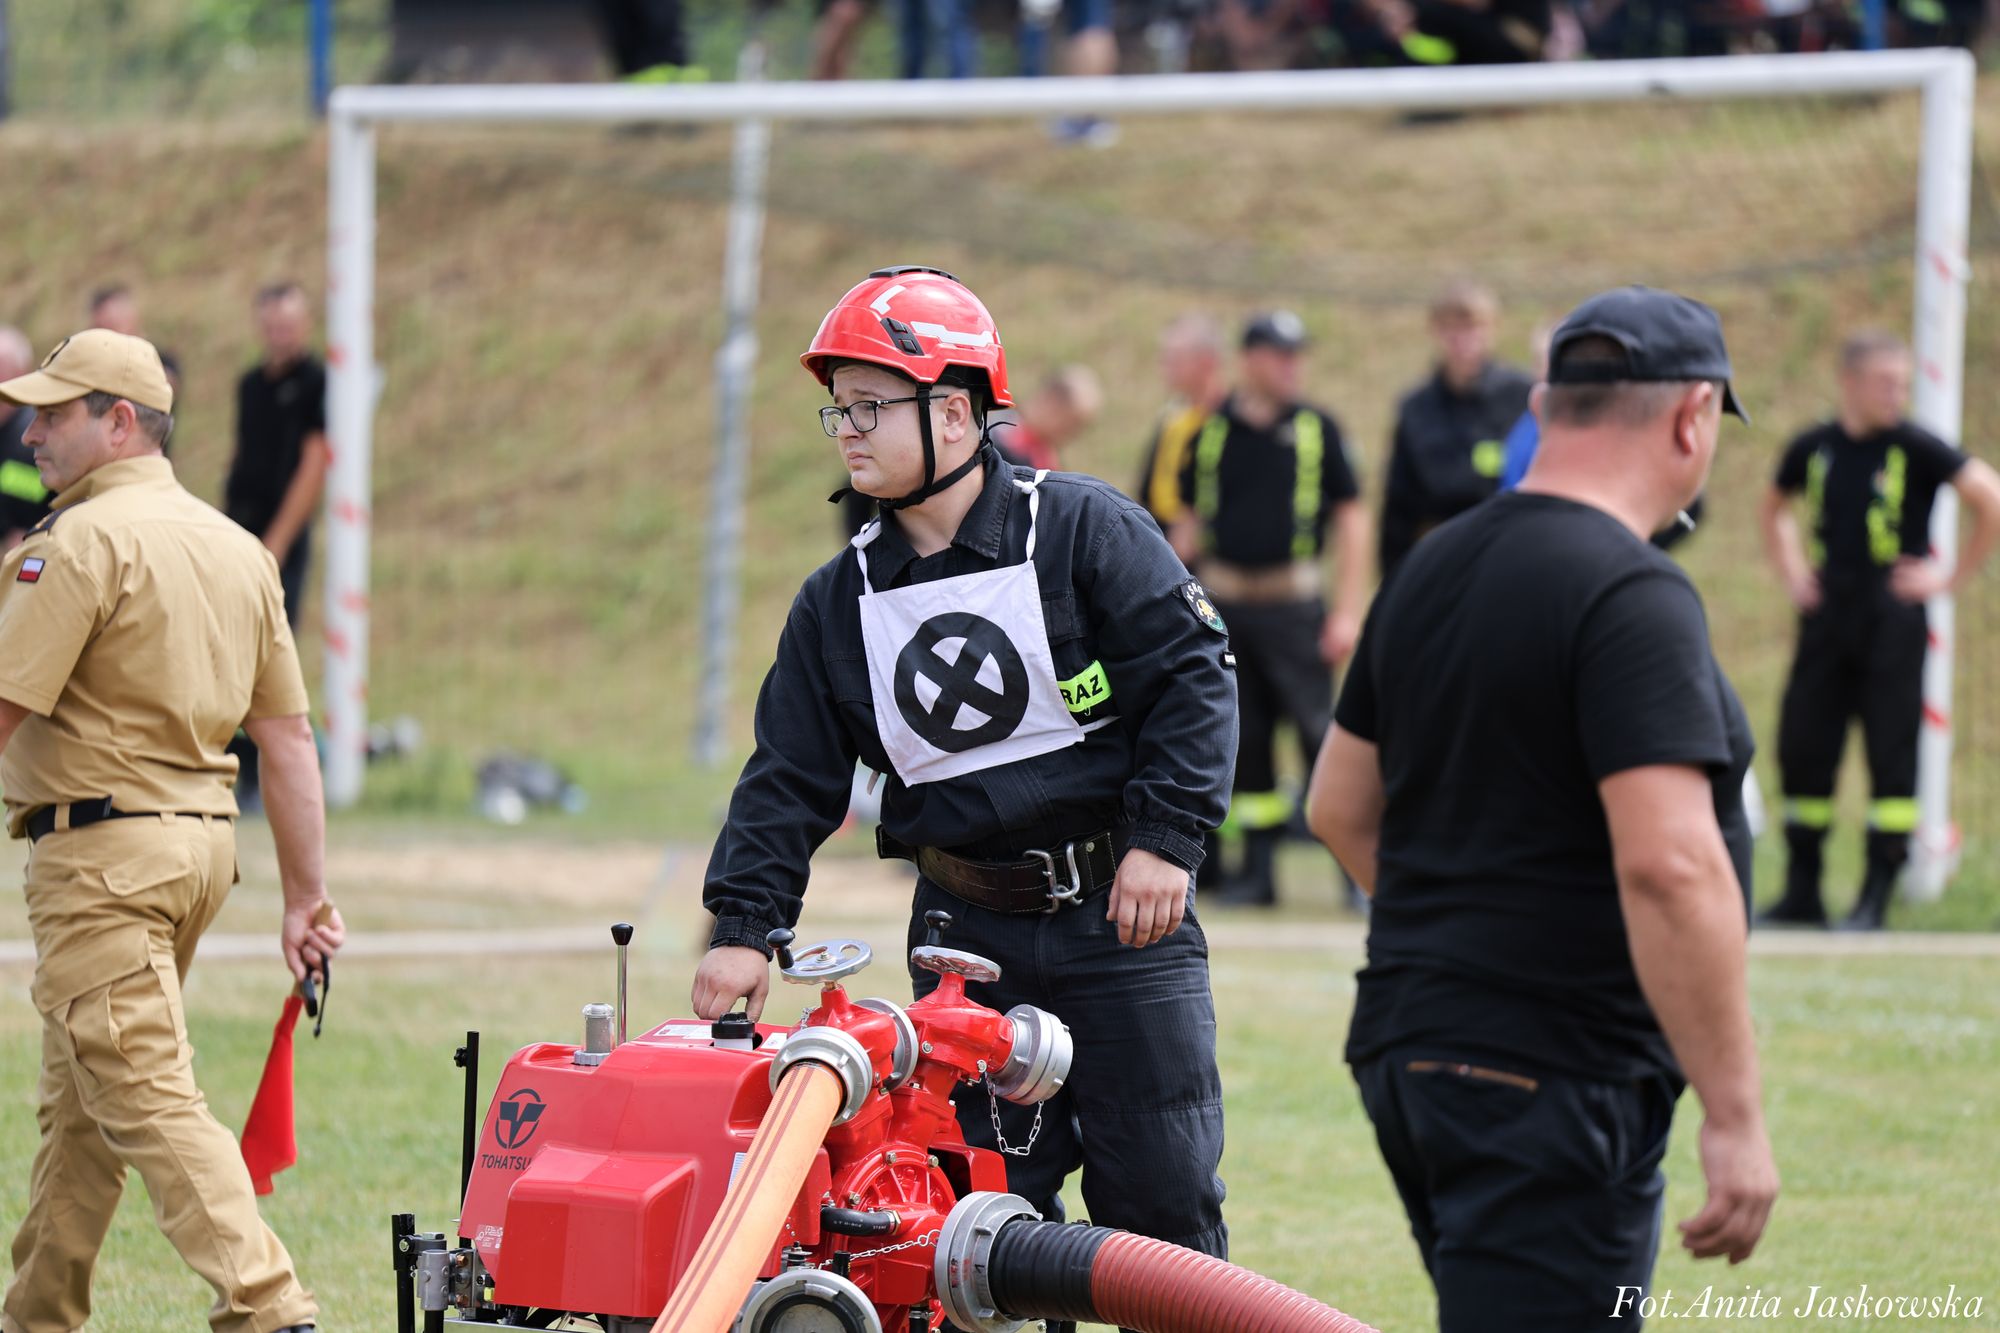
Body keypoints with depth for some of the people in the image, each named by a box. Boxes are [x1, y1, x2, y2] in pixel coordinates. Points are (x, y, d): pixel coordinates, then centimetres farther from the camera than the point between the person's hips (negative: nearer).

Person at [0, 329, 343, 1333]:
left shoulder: (83, 541, -12)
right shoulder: (238, 549, 13)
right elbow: (289, 739, 13)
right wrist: (305, 898, 15)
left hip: (100, 848, -9)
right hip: (203, 840, 9)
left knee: (145, 1098, -11)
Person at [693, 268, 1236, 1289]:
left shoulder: (1085, 532, -6)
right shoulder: (839, 603, 7)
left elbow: (1194, 672, -7)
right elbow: (791, 779, 7)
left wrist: (1165, 836, -14)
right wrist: (743, 927, -4)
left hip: (1119, 910, -4)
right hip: (965, 936, 4)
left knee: (1159, 1188, -1)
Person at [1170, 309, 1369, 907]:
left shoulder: (1317, 428, 3)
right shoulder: (1210, 431, 8)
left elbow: (1351, 520, 3)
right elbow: (1189, 523, 14)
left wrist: (1348, 611, -5)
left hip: (1294, 604, -3)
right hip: (1224, 603, 3)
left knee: (1320, 728, -9)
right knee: (1242, 738, 6)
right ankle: (1258, 866, 14)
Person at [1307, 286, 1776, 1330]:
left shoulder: (1430, 569, 12)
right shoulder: (1633, 596, -16)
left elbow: (1340, 808, 21)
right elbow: (1668, 864, -25)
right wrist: (1734, 1116, -22)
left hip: (1404, 1049, 9)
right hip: (1554, 1079, -9)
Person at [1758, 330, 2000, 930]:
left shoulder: (1915, 447, -7)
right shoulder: (1814, 448, 5)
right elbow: (1776, 508, 25)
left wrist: (1952, 577, -7)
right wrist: (1791, 571, 14)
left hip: (1893, 618, -4)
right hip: (1826, 619, 4)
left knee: (1891, 754, -5)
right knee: (1802, 748, 4)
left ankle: (1876, 897, -1)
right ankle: (1802, 892, 14)